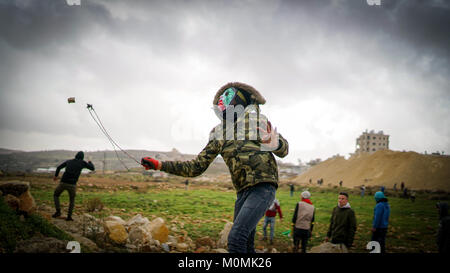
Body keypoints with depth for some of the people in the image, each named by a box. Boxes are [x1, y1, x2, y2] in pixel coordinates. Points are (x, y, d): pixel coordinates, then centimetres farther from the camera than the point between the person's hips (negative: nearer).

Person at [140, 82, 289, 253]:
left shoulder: (253, 115, 3)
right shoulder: (218, 134, 15)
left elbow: (284, 150, 2)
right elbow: (196, 167, 14)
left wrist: (274, 143, -23)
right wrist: (159, 165, 7)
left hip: (263, 186, -6)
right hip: (243, 191, 6)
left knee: (236, 238, -21)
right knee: (246, 247, 9)